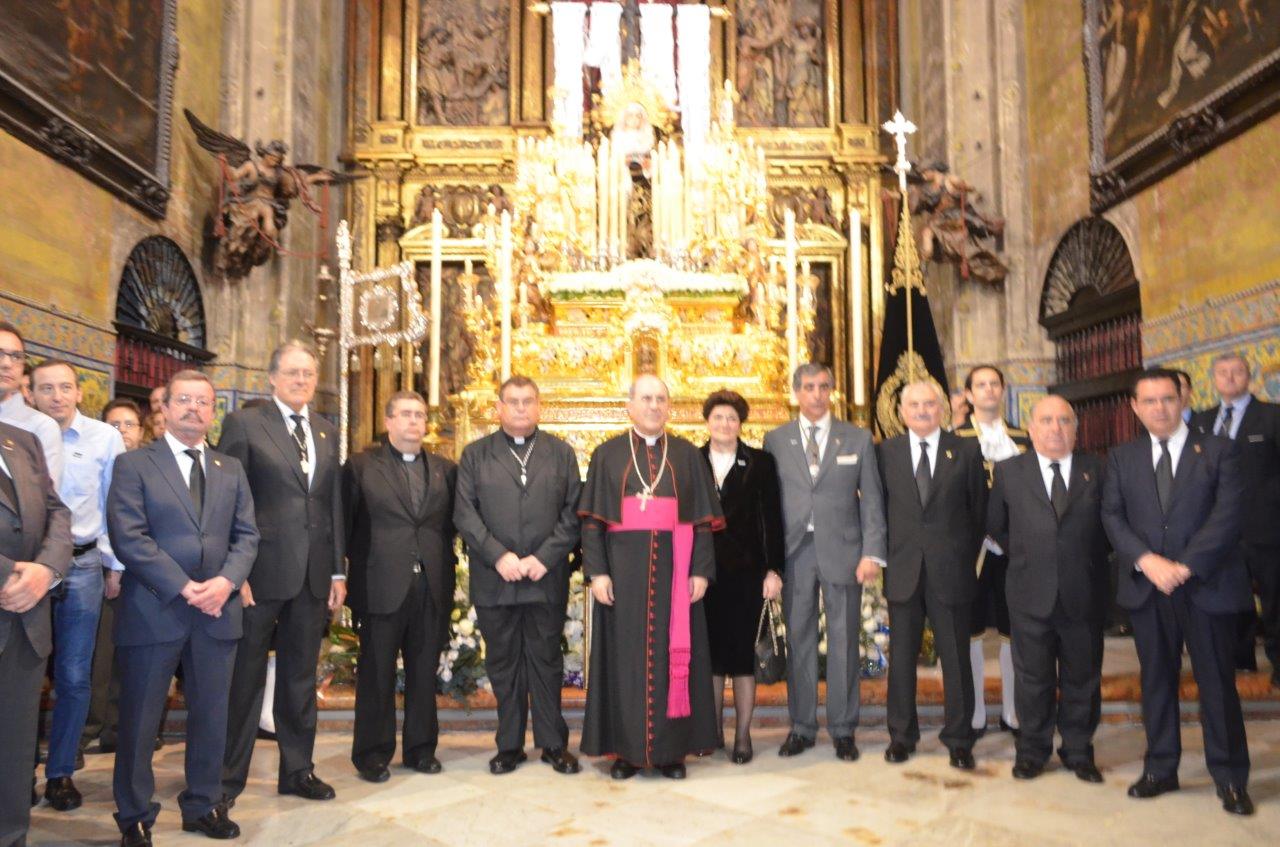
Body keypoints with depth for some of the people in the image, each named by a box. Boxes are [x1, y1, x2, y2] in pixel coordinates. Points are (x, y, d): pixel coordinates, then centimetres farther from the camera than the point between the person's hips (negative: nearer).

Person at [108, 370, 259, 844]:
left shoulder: (230, 469, 13)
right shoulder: (133, 465, 0)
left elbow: (246, 535, 8)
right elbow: (128, 538, -10)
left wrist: (226, 581, -11)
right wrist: (184, 587, -16)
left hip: (218, 610, 4)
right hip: (153, 610, -4)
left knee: (211, 715, 12)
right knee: (140, 720, 6)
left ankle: (204, 805, 27)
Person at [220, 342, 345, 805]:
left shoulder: (327, 433, 12)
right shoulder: (244, 424, -2)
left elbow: (334, 504, 12)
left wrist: (338, 571, 8)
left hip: (314, 574, 5)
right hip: (262, 570, -5)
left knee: (301, 676, 14)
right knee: (245, 676, 6)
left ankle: (297, 770, 27)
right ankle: (228, 776, 20)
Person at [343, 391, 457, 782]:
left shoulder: (446, 470, 11)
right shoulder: (361, 466, 2)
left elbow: (452, 525, 12)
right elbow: (346, 524, 0)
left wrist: (446, 567, 2)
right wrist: (359, 566, -4)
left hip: (432, 588, 3)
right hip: (381, 586, -3)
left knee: (424, 673, 11)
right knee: (377, 674, 7)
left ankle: (421, 748, 24)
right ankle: (372, 753, 19)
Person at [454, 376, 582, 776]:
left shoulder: (561, 453, 8)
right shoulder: (475, 454, 7)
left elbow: (572, 513, 1)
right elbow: (465, 513, -1)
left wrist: (544, 558, -10)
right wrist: (498, 556, -12)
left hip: (547, 577, 0)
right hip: (494, 579, 0)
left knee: (546, 660, 7)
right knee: (502, 662, 9)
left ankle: (553, 743, 19)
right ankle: (509, 745, 20)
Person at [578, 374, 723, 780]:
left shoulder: (687, 455, 9)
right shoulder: (607, 455, 6)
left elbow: (703, 520, 5)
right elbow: (592, 520, 1)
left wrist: (701, 572, -4)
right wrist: (597, 572, -9)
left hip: (673, 572, 1)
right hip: (624, 571, -1)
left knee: (672, 653, 4)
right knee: (624, 656, 3)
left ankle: (671, 749, 15)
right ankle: (625, 748, 13)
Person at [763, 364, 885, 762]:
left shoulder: (858, 439, 6)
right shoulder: (775, 441, 7)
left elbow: (872, 500, 4)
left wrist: (872, 553, -5)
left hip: (842, 552, 0)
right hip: (794, 553, 0)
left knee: (844, 642, 5)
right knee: (799, 642, 6)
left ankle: (843, 729, 17)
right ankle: (801, 726, 18)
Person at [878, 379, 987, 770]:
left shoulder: (966, 451, 2)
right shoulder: (886, 452, 4)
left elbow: (979, 509, 6)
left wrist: (968, 557, 4)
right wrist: (883, 553, 3)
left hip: (951, 571, -1)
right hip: (903, 570, 1)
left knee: (956, 657, 6)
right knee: (901, 656, 8)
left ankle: (959, 739, 19)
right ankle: (901, 735, 22)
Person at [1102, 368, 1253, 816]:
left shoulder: (1218, 450, 1)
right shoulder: (1121, 458, 9)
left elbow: (1228, 513, -9)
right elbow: (1112, 516, 2)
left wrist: (1186, 565, -16)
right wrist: (1146, 560, -14)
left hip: (1208, 585, -2)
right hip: (1147, 588, 3)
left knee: (1218, 682, 4)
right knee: (1156, 679, 10)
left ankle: (1230, 778, 16)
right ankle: (1160, 769, 21)